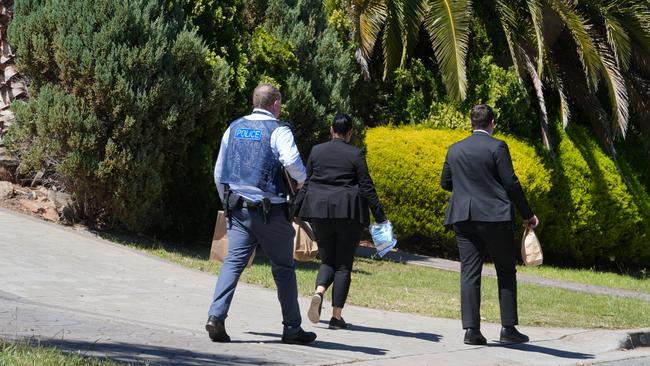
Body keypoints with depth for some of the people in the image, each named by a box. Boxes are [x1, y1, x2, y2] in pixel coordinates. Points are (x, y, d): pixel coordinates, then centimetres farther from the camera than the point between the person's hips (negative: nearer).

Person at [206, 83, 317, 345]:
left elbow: (219, 173, 16)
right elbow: (291, 161, -24)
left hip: (237, 208, 4)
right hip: (270, 211, -4)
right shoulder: (278, 130, -6)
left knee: (233, 261, 0)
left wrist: (227, 203, 27)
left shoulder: (234, 128, 12)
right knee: (283, 268, 6)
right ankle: (292, 328, 12)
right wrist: (303, 181, -4)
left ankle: (216, 316, -18)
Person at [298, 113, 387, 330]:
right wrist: (380, 217, -1)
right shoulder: (355, 155, -5)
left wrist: (299, 213, 18)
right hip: (348, 213, -3)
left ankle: (318, 293, -16)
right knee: (343, 264, 4)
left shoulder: (317, 151, 5)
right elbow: (367, 188, -6)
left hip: (320, 212, 3)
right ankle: (336, 316, 1)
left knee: (327, 260, 15)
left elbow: (306, 184, 10)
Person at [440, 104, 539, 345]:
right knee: (506, 272, 8)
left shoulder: (455, 150, 9)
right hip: (495, 217, -4)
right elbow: (511, 183, -8)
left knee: (469, 273, 3)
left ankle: (471, 329, -4)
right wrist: (527, 214, 1)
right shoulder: (497, 147, -6)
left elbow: (445, 183, 18)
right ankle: (508, 327, 6)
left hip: (463, 217, 4)